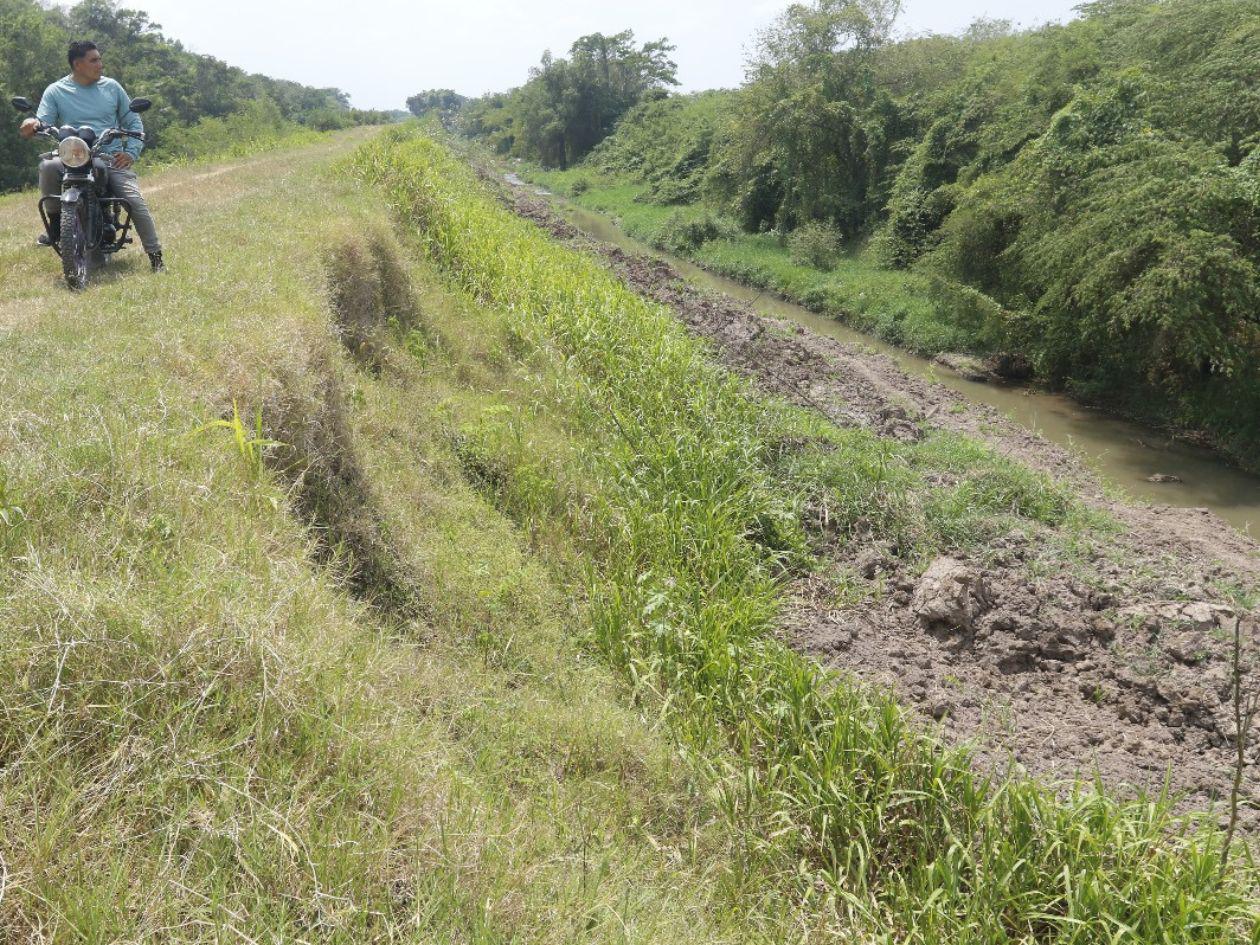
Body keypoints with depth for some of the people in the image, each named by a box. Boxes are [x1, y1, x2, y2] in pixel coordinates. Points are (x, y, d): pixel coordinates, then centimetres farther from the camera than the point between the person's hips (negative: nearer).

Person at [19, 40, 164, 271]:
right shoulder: (56, 91, 8)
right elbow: (44, 122, -2)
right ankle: (56, 221, -9)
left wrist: (131, 152, 0)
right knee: (48, 167, -31)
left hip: (113, 159, 0)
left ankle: (155, 256, -13)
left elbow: (133, 122, 16)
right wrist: (32, 125, -27)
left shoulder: (111, 87, 12)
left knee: (136, 202, -22)